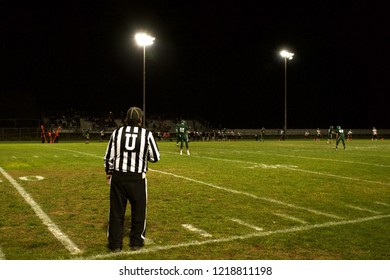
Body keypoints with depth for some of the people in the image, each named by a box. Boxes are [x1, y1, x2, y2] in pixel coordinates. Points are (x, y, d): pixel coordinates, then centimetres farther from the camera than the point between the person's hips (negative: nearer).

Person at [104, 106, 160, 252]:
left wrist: (109, 172, 18)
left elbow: (109, 156, 3)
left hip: (118, 176, 2)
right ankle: (136, 242, 25)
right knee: (138, 211, 15)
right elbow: (155, 157, 0)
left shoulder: (117, 132, 1)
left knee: (116, 211, 12)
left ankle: (115, 244, 20)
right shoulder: (147, 134, -4)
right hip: (137, 178, -1)